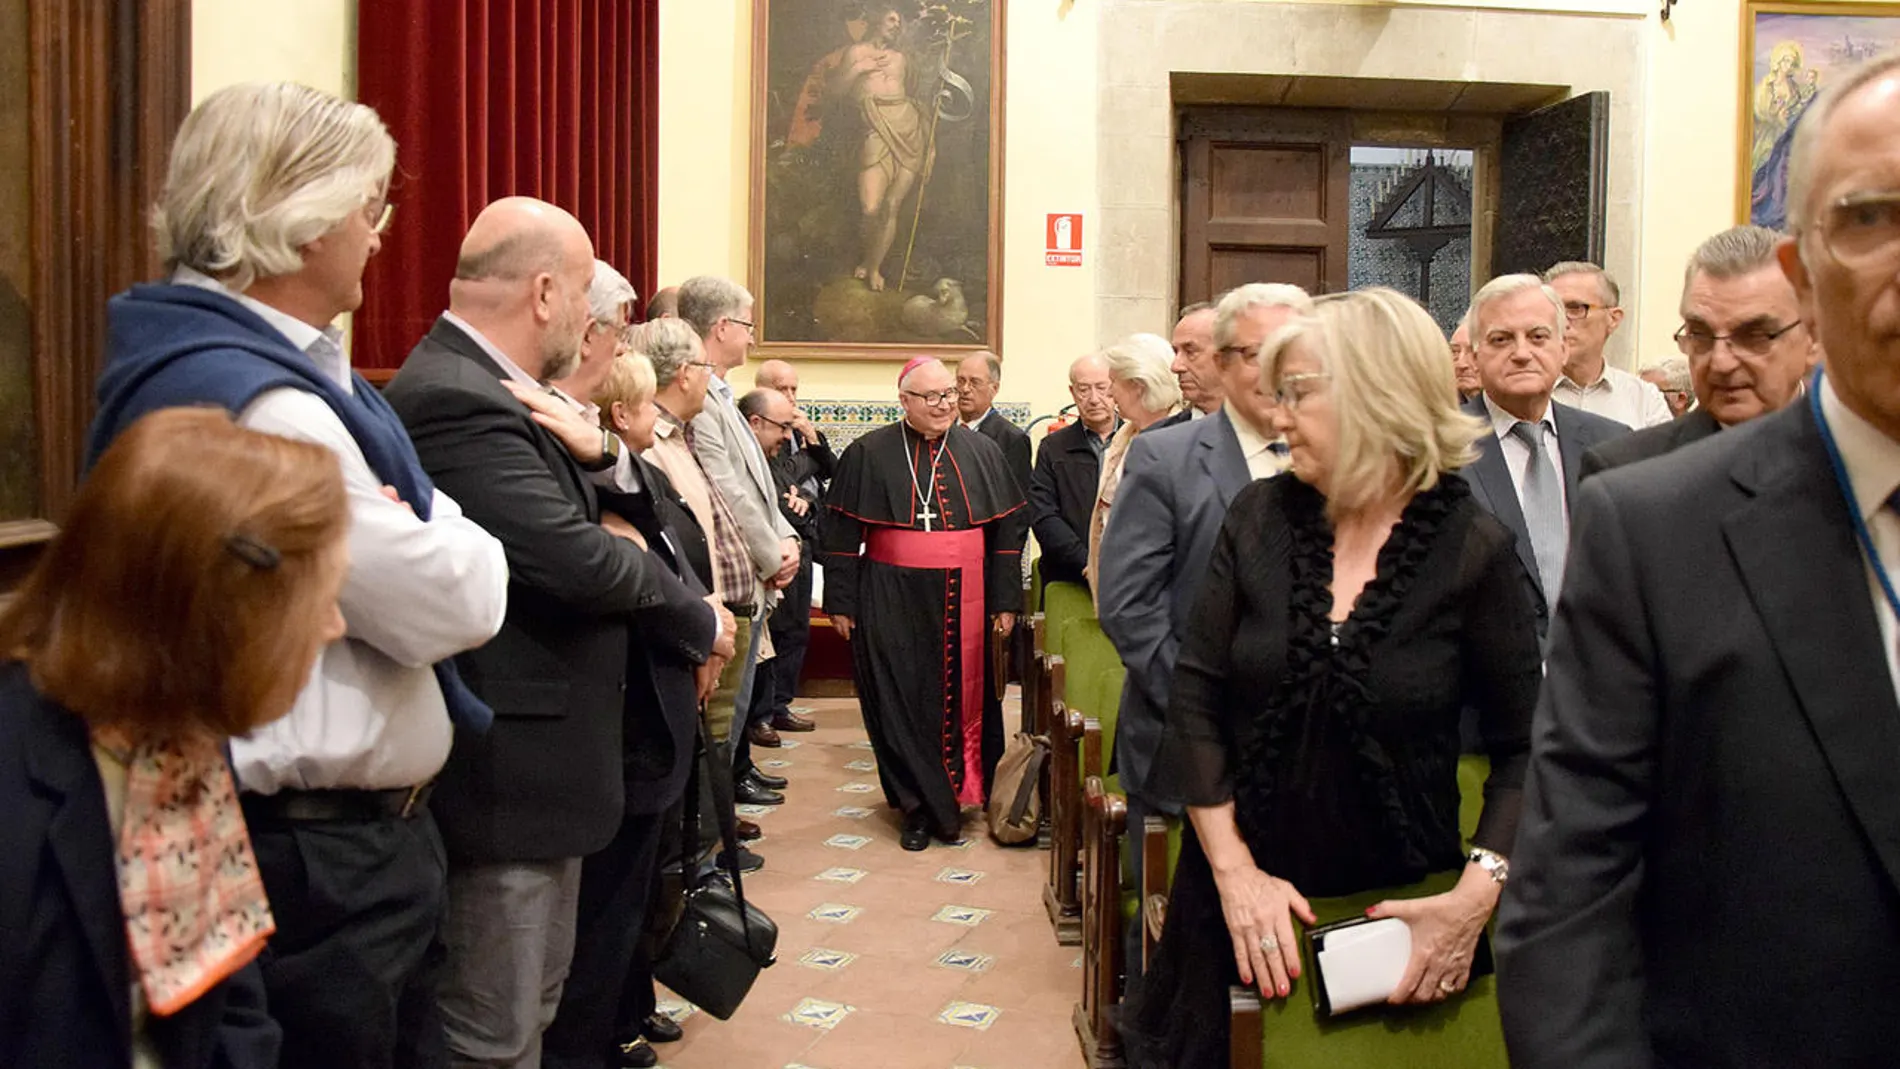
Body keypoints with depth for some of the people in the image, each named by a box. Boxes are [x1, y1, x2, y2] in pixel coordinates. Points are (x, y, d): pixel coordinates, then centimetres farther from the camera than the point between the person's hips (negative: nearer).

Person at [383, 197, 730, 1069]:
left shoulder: (491, 388, 9)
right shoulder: (455, 400, -23)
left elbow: (568, 524, 10)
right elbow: (577, 557, -29)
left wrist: (592, 450, -13)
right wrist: (699, 620, -12)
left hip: (536, 757, 11)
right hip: (504, 765, -11)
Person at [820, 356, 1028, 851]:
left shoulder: (982, 453, 6)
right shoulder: (868, 454, 0)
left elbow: (1008, 530, 7)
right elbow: (840, 533, 0)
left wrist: (1005, 601, 2)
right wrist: (840, 602, -3)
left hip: (966, 603, 2)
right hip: (894, 604, -2)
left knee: (962, 700, 7)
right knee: (903, 704, 3)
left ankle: (953, 796, 25)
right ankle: (920, 808, 16)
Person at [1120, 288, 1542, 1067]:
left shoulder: (1473, 550, -10)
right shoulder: (1259, 519, -3)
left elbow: (1524, 746, -4)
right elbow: (1196, 696, -5)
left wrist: (1478, 893, -16)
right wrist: (1233, 870, -11)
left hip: (1401, 915, -2)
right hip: (1247, 904, 2)